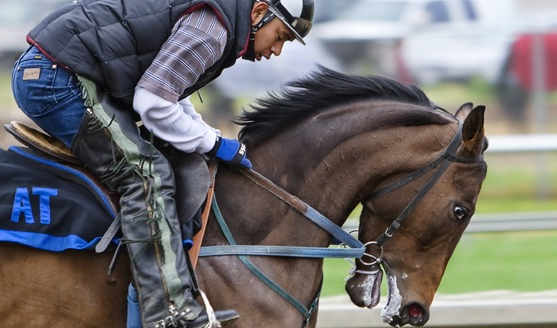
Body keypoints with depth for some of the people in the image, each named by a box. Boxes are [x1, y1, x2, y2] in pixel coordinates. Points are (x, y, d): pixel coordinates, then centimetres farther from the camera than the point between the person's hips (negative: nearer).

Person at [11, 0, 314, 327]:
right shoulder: (212, 27, -13)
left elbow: (169, 91, 27)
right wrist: (213, 144, -4)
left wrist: (213, 138, 19)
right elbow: (154, 103, -15)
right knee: (145, 174, -15)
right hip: (60, 78, -11)